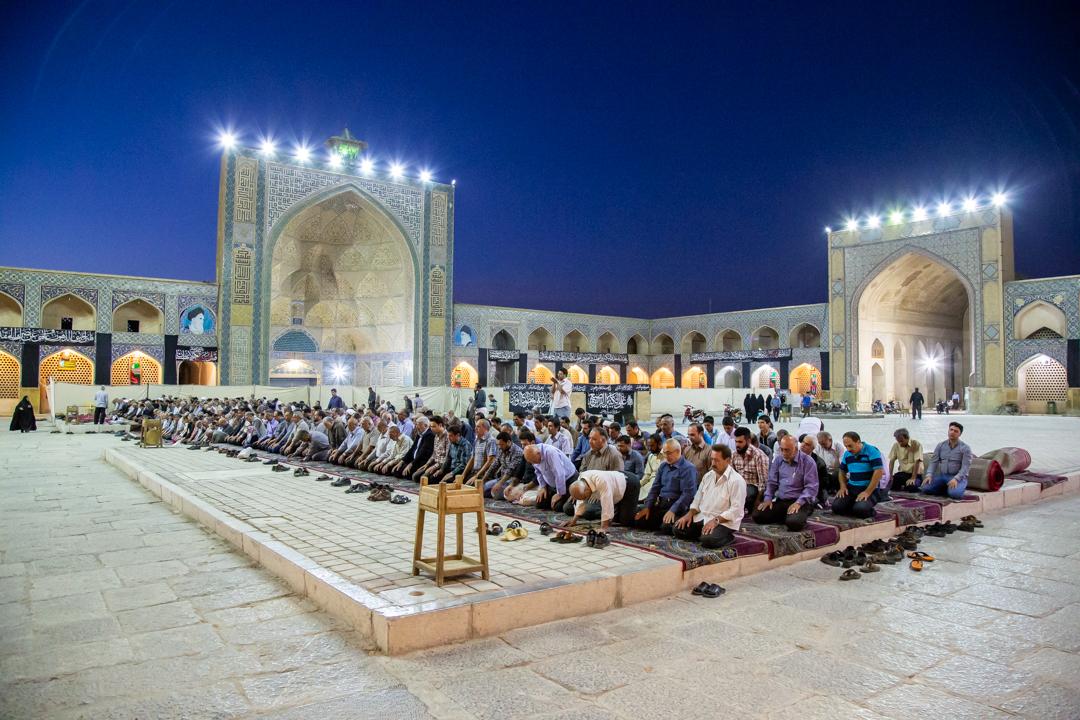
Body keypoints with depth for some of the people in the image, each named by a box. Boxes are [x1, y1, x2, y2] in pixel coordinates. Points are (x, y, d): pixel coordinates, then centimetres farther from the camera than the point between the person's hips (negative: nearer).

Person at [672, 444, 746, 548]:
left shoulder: (736, 480, -14)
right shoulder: (708, 476, 10)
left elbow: (736, 509, -19)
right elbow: (698, 499, 17)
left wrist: (716, 520, -25)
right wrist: (689, 514, 0)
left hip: (724, 521, -7)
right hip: (702, 517, 7)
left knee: (707, 540, -33)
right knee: (677, 529, -9)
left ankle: (727, 537, -3)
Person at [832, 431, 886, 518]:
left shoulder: (872, 451, -11)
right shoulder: (847, 454, 9)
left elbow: (878, 472, -17)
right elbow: (842, 472, 21)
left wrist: (867, 492, -20)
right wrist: (843, 487, 1)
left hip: (870, 489, -5)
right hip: (851, 488, 6)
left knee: (860, 509, -31)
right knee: (836, 507, -16)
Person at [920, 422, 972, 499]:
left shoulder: (965, 448, -5)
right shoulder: (940, 445, 7)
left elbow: (966, 467, -14)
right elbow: (933, 461, 5)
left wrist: (955, 479, -29)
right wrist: (929, 475, -12)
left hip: (958, 477, -4)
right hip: (942, 476, 4)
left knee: (954, 494, -35)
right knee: (925, 488, -19)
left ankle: (955, 488, 1)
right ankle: (947, 489, 4)